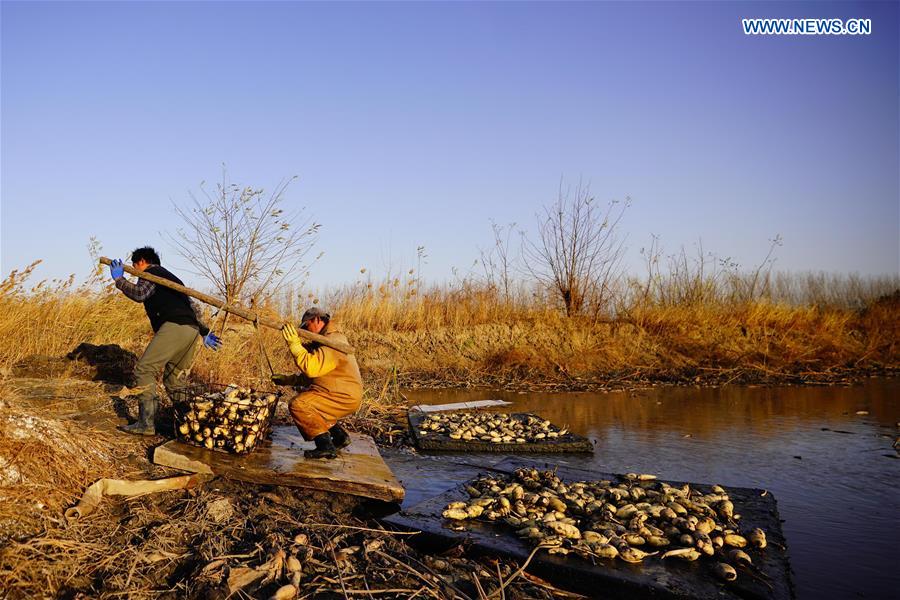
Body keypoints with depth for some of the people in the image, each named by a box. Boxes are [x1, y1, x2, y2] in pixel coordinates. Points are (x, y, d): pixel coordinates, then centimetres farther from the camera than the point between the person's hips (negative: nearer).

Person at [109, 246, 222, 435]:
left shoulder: (152, 273, 10)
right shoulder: (170, 277, 36)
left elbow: (140, 293, -11)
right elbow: (193, 308, 33)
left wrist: (119, 279, 2)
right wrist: (204, 332, 33)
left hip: (174, 326, -9)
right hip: (191, 330, 9)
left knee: (144, 369, -9)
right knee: (175, 380, 16)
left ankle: (146, 423, -16)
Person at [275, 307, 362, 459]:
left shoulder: (333, 341, -19)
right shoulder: (325, 340, 17)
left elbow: (311, 368, -30)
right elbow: (316, 371, 23)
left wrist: (294, 343, -25)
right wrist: (289, 380, 16)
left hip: (345, 398, -11)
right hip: (340, 393, 11)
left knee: (298, 405, -17)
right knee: (305, 398, 25)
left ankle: (325, 446, -16)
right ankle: (340, 436, 22)